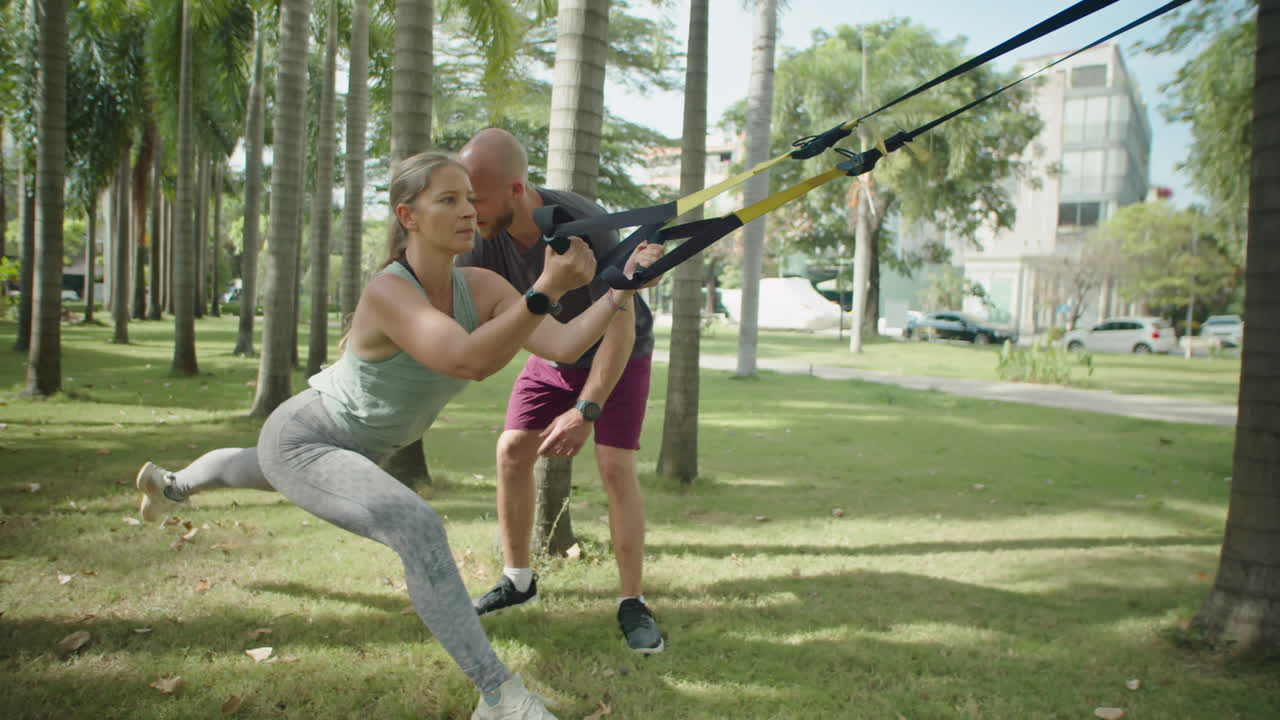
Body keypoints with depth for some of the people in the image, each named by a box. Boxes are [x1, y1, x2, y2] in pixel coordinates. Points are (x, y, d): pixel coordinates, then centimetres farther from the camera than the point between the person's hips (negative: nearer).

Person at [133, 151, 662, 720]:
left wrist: (620, 292, -37)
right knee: (418, 527, -34)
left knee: (260, 472, 40)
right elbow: (469, 362, -50)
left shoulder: (480, 287, -17)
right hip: (301, 440, -8)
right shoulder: (387, 292, -35)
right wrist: (547, 289, -58)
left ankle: (170, 484, 75)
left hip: (358, 449, 8)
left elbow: (563, 346, -26)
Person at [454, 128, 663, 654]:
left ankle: (632, 604, -3)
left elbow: (620, 325, -39)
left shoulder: (586, 227, -38)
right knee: (512, 451, -3)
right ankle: (518, 580, 14)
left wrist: (586, 411, -47)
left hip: (618, 353, -5)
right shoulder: (487, 235, -22)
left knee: (615, 468, -15)